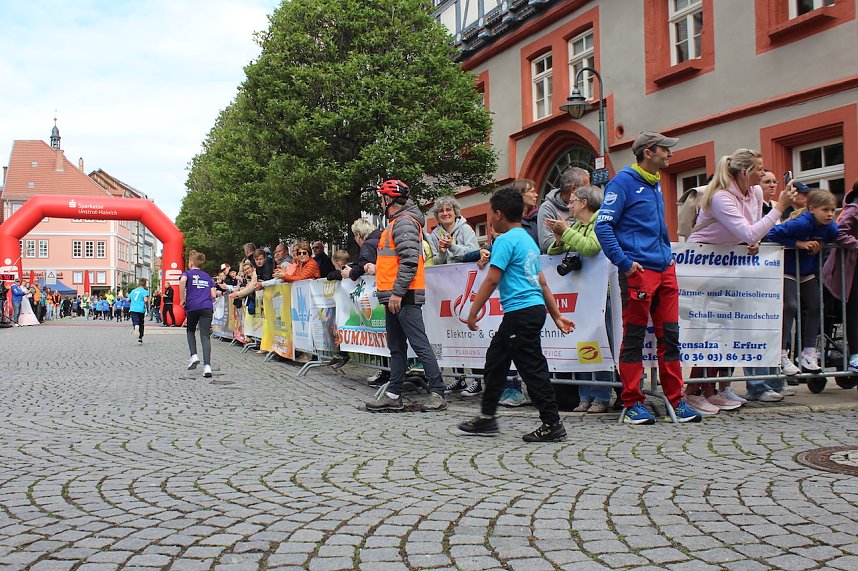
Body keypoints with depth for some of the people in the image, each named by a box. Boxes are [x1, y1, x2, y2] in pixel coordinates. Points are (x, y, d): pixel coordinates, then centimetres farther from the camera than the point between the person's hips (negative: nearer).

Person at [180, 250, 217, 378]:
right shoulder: (208, 276, 22)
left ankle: (194, 355, 4)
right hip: (207, 307, 2)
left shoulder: (187, 273, 10)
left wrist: (182, 299, -7)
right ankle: (207, 365, -16)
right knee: (205, 336, -3)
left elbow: (182, 281, -15)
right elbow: (213, 295, 13)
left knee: (190, 331, 23)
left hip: (192, 307, -2)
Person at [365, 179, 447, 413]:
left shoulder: (405, 222, -11)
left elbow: (410, 261, -21)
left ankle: (438, 393, -5)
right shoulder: (396, 223, 21)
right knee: (396, 348, 12)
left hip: (403, 297, -11)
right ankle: (393, 396, 17)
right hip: (393, 296, 11)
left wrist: (397, 292, -23)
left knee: (420, 344, -8)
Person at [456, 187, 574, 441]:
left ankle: (552, 424, 1)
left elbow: (491, 280, -15)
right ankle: (487, 417, 22)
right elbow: (541, 282, 20)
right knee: (495, 358, 16)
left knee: (532, 367, -5)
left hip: (521, 312, -10)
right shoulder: (528, 239, 18)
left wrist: (473, 312, -9)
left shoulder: (506, 240, -10)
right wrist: (557, 315, 21)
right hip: (534, 308, 10)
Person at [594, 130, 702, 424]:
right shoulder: (623, 181, -7)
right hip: (638, 271, -8)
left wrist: (669, 255, 19)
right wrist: (624, 262, -17)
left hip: (665, 269, 8)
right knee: (634, 337, -1)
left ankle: (676, 400, 16)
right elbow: (603, 226, -14)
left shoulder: (655, 184, 18)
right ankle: (633, 403, 7)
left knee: (670, 335, 9)